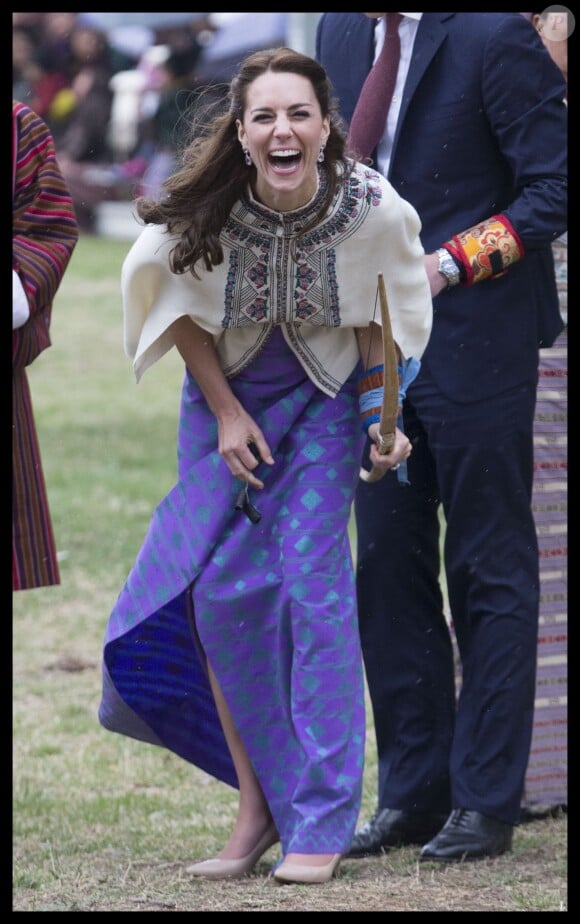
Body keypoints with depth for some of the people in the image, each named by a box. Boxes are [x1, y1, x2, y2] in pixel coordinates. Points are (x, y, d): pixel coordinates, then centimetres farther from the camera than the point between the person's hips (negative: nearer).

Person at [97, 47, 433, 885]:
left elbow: (373, 319, -4)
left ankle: (320, 822, -5)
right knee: (220, 587, -5)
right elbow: (183, 311, -3)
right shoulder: (201, 213, -23)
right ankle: (257, 805, 9)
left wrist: (383, 417, -13)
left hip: (323, 401, -2)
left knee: (312, 580, -12)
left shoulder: (372, 211, -23)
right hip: (225, 397, 2)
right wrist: (226, 412, -5)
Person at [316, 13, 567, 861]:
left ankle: (486, 801, 7)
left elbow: (554, 187, -14)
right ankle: (412, 793, 17)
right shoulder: (339, 33, 7)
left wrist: (447, 265, -16)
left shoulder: (494, 36, -14)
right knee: (389, 568, 9)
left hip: (475, 343, -7)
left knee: (490, 573, 2)